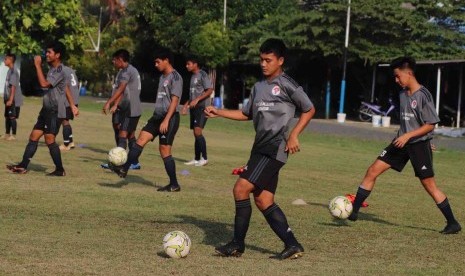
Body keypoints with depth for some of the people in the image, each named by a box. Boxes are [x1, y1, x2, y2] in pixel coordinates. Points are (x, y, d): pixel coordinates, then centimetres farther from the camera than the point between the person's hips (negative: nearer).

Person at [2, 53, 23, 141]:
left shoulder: (14, 71, -15)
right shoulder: (9, 71, 14)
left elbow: (13, 87, -20)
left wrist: (10, 100, -22)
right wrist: (6, 99, 18)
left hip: (14, 100, -10)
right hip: (9, 99, 10)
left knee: (12, 117, -7)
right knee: (7, 117, 13)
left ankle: (13, 135, -3)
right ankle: (7, 134, 21)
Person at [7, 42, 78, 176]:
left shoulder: (59, 72, -17)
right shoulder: (52, 69, 14)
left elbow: (44, 83, -30)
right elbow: (66, 89, 22)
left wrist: (38, 65, -23)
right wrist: (72, 105, 25)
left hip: (55, 112, -10)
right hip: (47, 110, 10)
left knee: (50, 140, -9)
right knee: (33, 137, 7)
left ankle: (60, 170, 1)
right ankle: (23, 166, 7)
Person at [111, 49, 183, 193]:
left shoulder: (175, 77, -12)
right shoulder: (162, 77, 16)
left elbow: (174, 100, -18)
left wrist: (166, 120, -23)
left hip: (169, 118, -8)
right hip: (157, 116, 8)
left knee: (164, 150, -6)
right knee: (141, 139, -4)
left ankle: (174, 184, 2)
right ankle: (124, 169, -8)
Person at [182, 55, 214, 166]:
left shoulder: (203, 75, -9)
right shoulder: (193, 76, 18)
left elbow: (210, 90, -16)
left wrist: (197, 100, -22)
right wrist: (186, 104, 17)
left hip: (202, 107, -9)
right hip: (194, 108, 9)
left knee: (198, 131, -16)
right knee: (196, 133, 8)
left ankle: (204, 158, -12)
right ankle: (196, 159, 12)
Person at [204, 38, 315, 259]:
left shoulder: (286, 85, -5)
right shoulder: (258, 87, 17)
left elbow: (309, 110, -1)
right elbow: (246, 114, 26)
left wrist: (293, 135, -9)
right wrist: (219, 113, 16)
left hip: (274, 148, -8)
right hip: (261, 148, 8)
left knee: (241, 189, -14)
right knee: (263, 201, 3)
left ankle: (237, 244, -4)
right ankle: (292, 245, 7)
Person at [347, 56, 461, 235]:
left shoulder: (423, 95, -15)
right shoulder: (403, 94, 7)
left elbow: (430, 125, -15)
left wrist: (408, 136, -21)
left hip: (419, 144, -7)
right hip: (402, 142, 7)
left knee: (429, 185, -4)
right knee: (372, 171, -1)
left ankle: (452, 223, 7)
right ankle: (354, 211, 5)